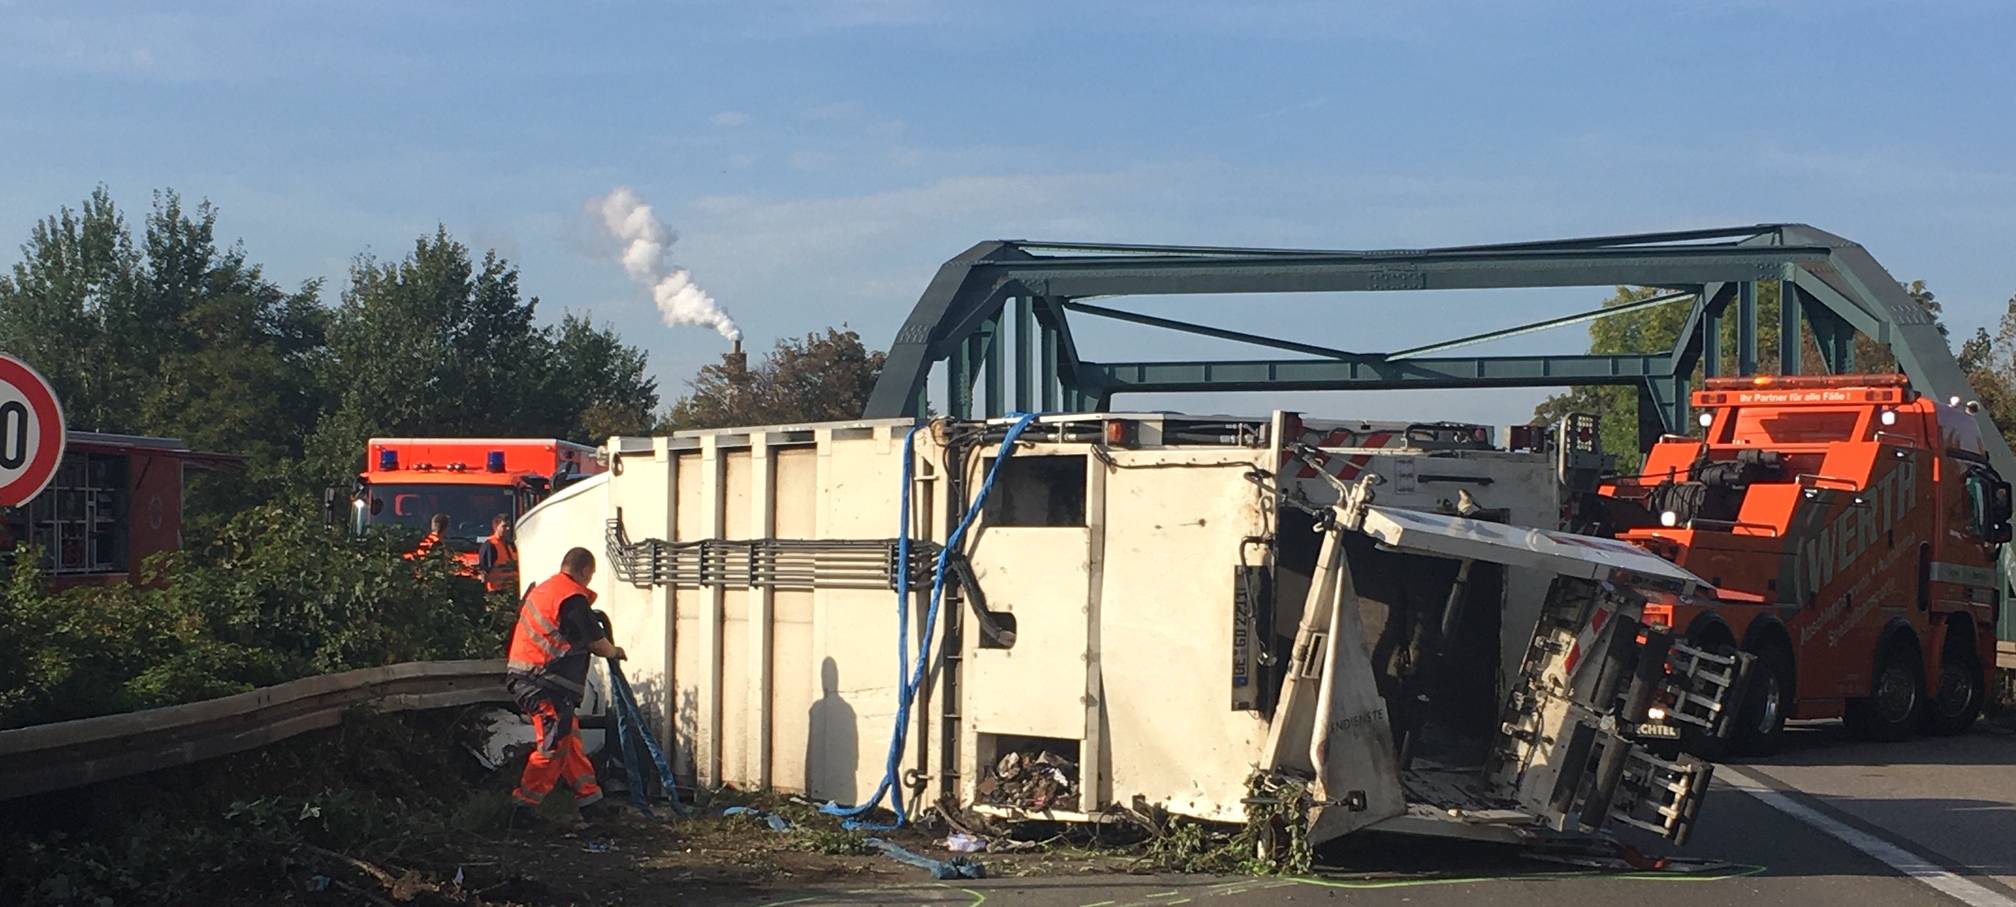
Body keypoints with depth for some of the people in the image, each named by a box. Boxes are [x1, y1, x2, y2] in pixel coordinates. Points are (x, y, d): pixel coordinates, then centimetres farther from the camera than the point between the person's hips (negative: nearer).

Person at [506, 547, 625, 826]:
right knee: (554, 745, -6)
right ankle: (524, 806, -4)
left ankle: (589, 799, 20)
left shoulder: (541, 590, 17)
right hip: (545, 684, -10)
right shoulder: (573, 598, -13)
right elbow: (596, 642, -3)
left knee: (570, 737, 15)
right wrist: (615, 652, 18)